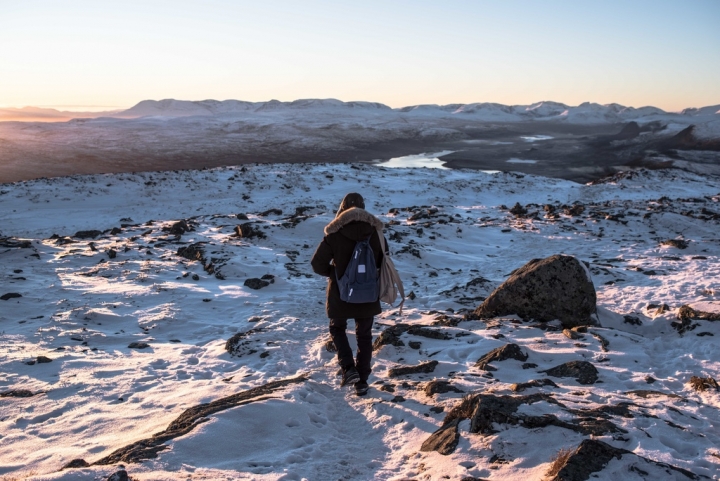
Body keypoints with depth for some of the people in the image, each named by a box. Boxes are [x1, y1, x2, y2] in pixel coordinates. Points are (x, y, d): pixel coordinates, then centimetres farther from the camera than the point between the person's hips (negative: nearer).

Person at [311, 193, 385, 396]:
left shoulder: (335, 235, -14)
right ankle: (362, 381, 17)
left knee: (337, 329, 21)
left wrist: (334, 273, 7)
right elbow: (383, 262, 5)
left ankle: (348, 368, 3)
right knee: (364, 336, 16)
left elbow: (317, 264, -11)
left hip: (341, 294, -2)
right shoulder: (374, 232, -5)